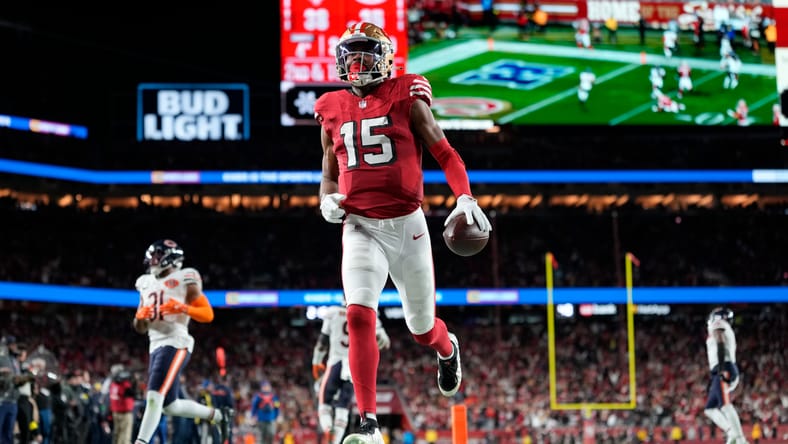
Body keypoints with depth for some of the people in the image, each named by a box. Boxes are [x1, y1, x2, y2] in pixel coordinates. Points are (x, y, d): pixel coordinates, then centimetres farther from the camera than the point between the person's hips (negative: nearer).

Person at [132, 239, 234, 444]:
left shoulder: (184, 280, -1)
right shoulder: (147, 284, 19)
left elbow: (207, 314, -6)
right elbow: (140, 328, 22)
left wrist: (183, 308, -22)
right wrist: (140, 316, -1)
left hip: (175, 344, -8)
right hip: (155, 346, 8)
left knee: (154, 397, -20)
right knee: (170, 406, 10)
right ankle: (219, 415, 28)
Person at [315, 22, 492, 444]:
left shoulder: (406, 98, -3)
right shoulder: (333, 111, 7)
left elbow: (444, 153, -2)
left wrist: (464, 197, -18)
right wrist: (327, 200, -2)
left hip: (406, 224, -1)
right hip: (361, 229, 1)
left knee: (422, 329, 13)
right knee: (359, 317, -20)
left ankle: (447, 348, 53)